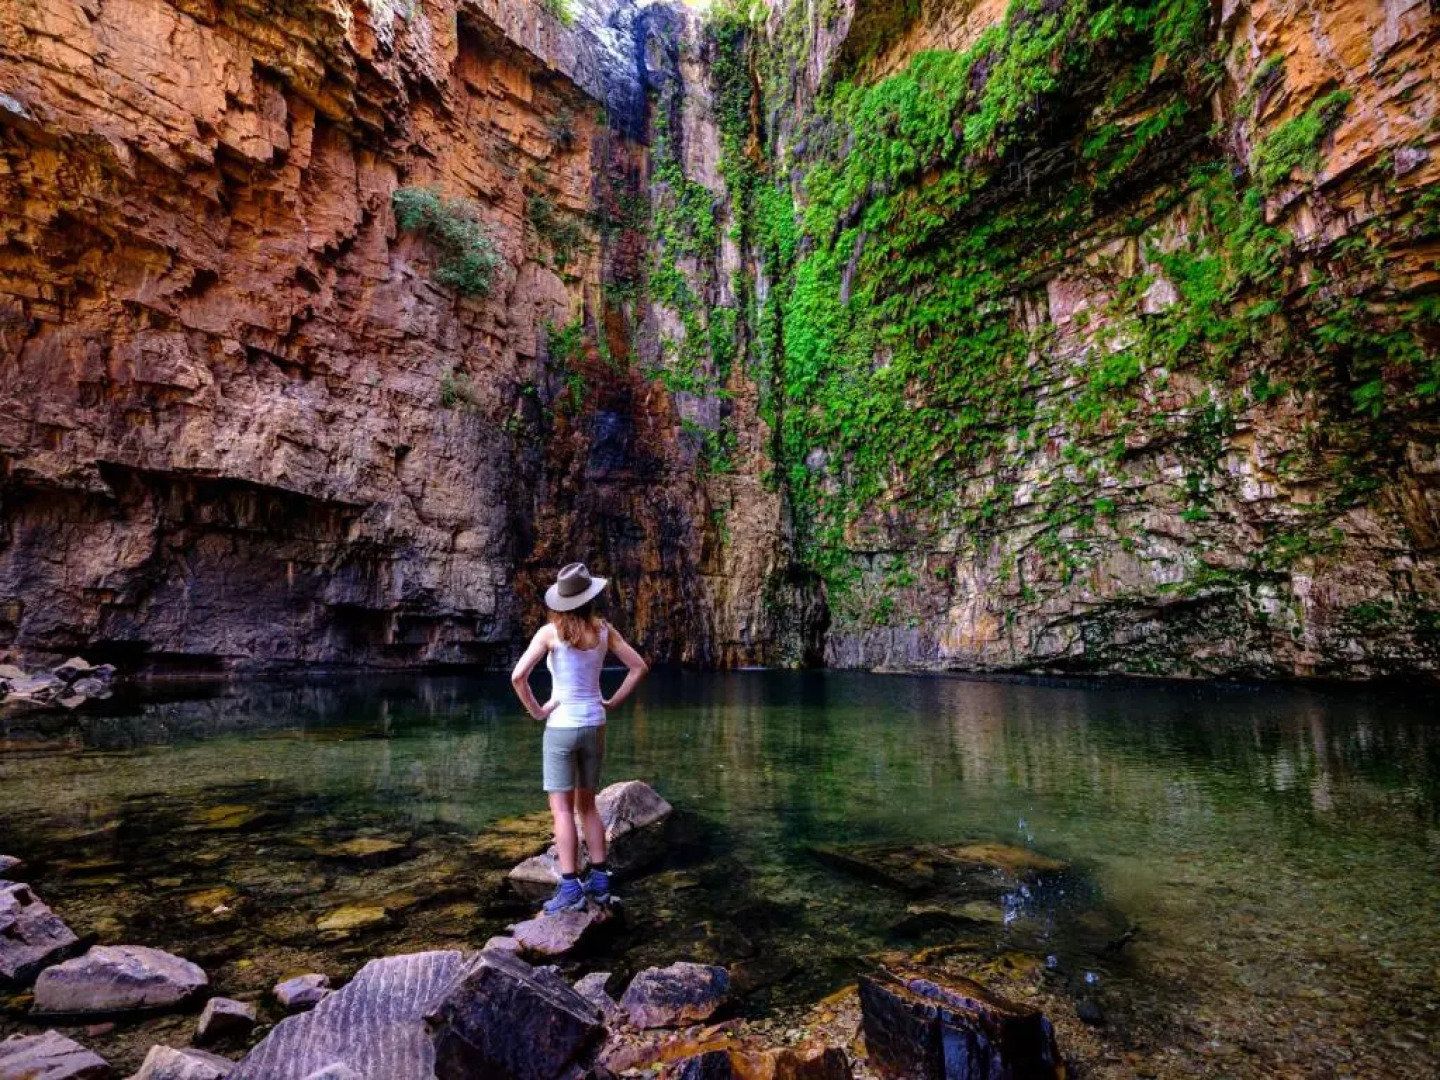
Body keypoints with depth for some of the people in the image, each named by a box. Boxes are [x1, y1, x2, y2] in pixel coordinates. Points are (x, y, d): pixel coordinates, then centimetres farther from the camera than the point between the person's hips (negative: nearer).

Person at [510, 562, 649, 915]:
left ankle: (570, 888, 3)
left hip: (561, 727, -4)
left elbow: (518, 677, -19)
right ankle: (600, 880, 20)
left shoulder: (550, 632, -11)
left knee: (562, 809, 4)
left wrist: (535, 710, -7)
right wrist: (611, 702, 6)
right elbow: (639, 667, 2)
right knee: (587, 805, 17)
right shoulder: (603, 629, -1)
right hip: (594, 725, 4)